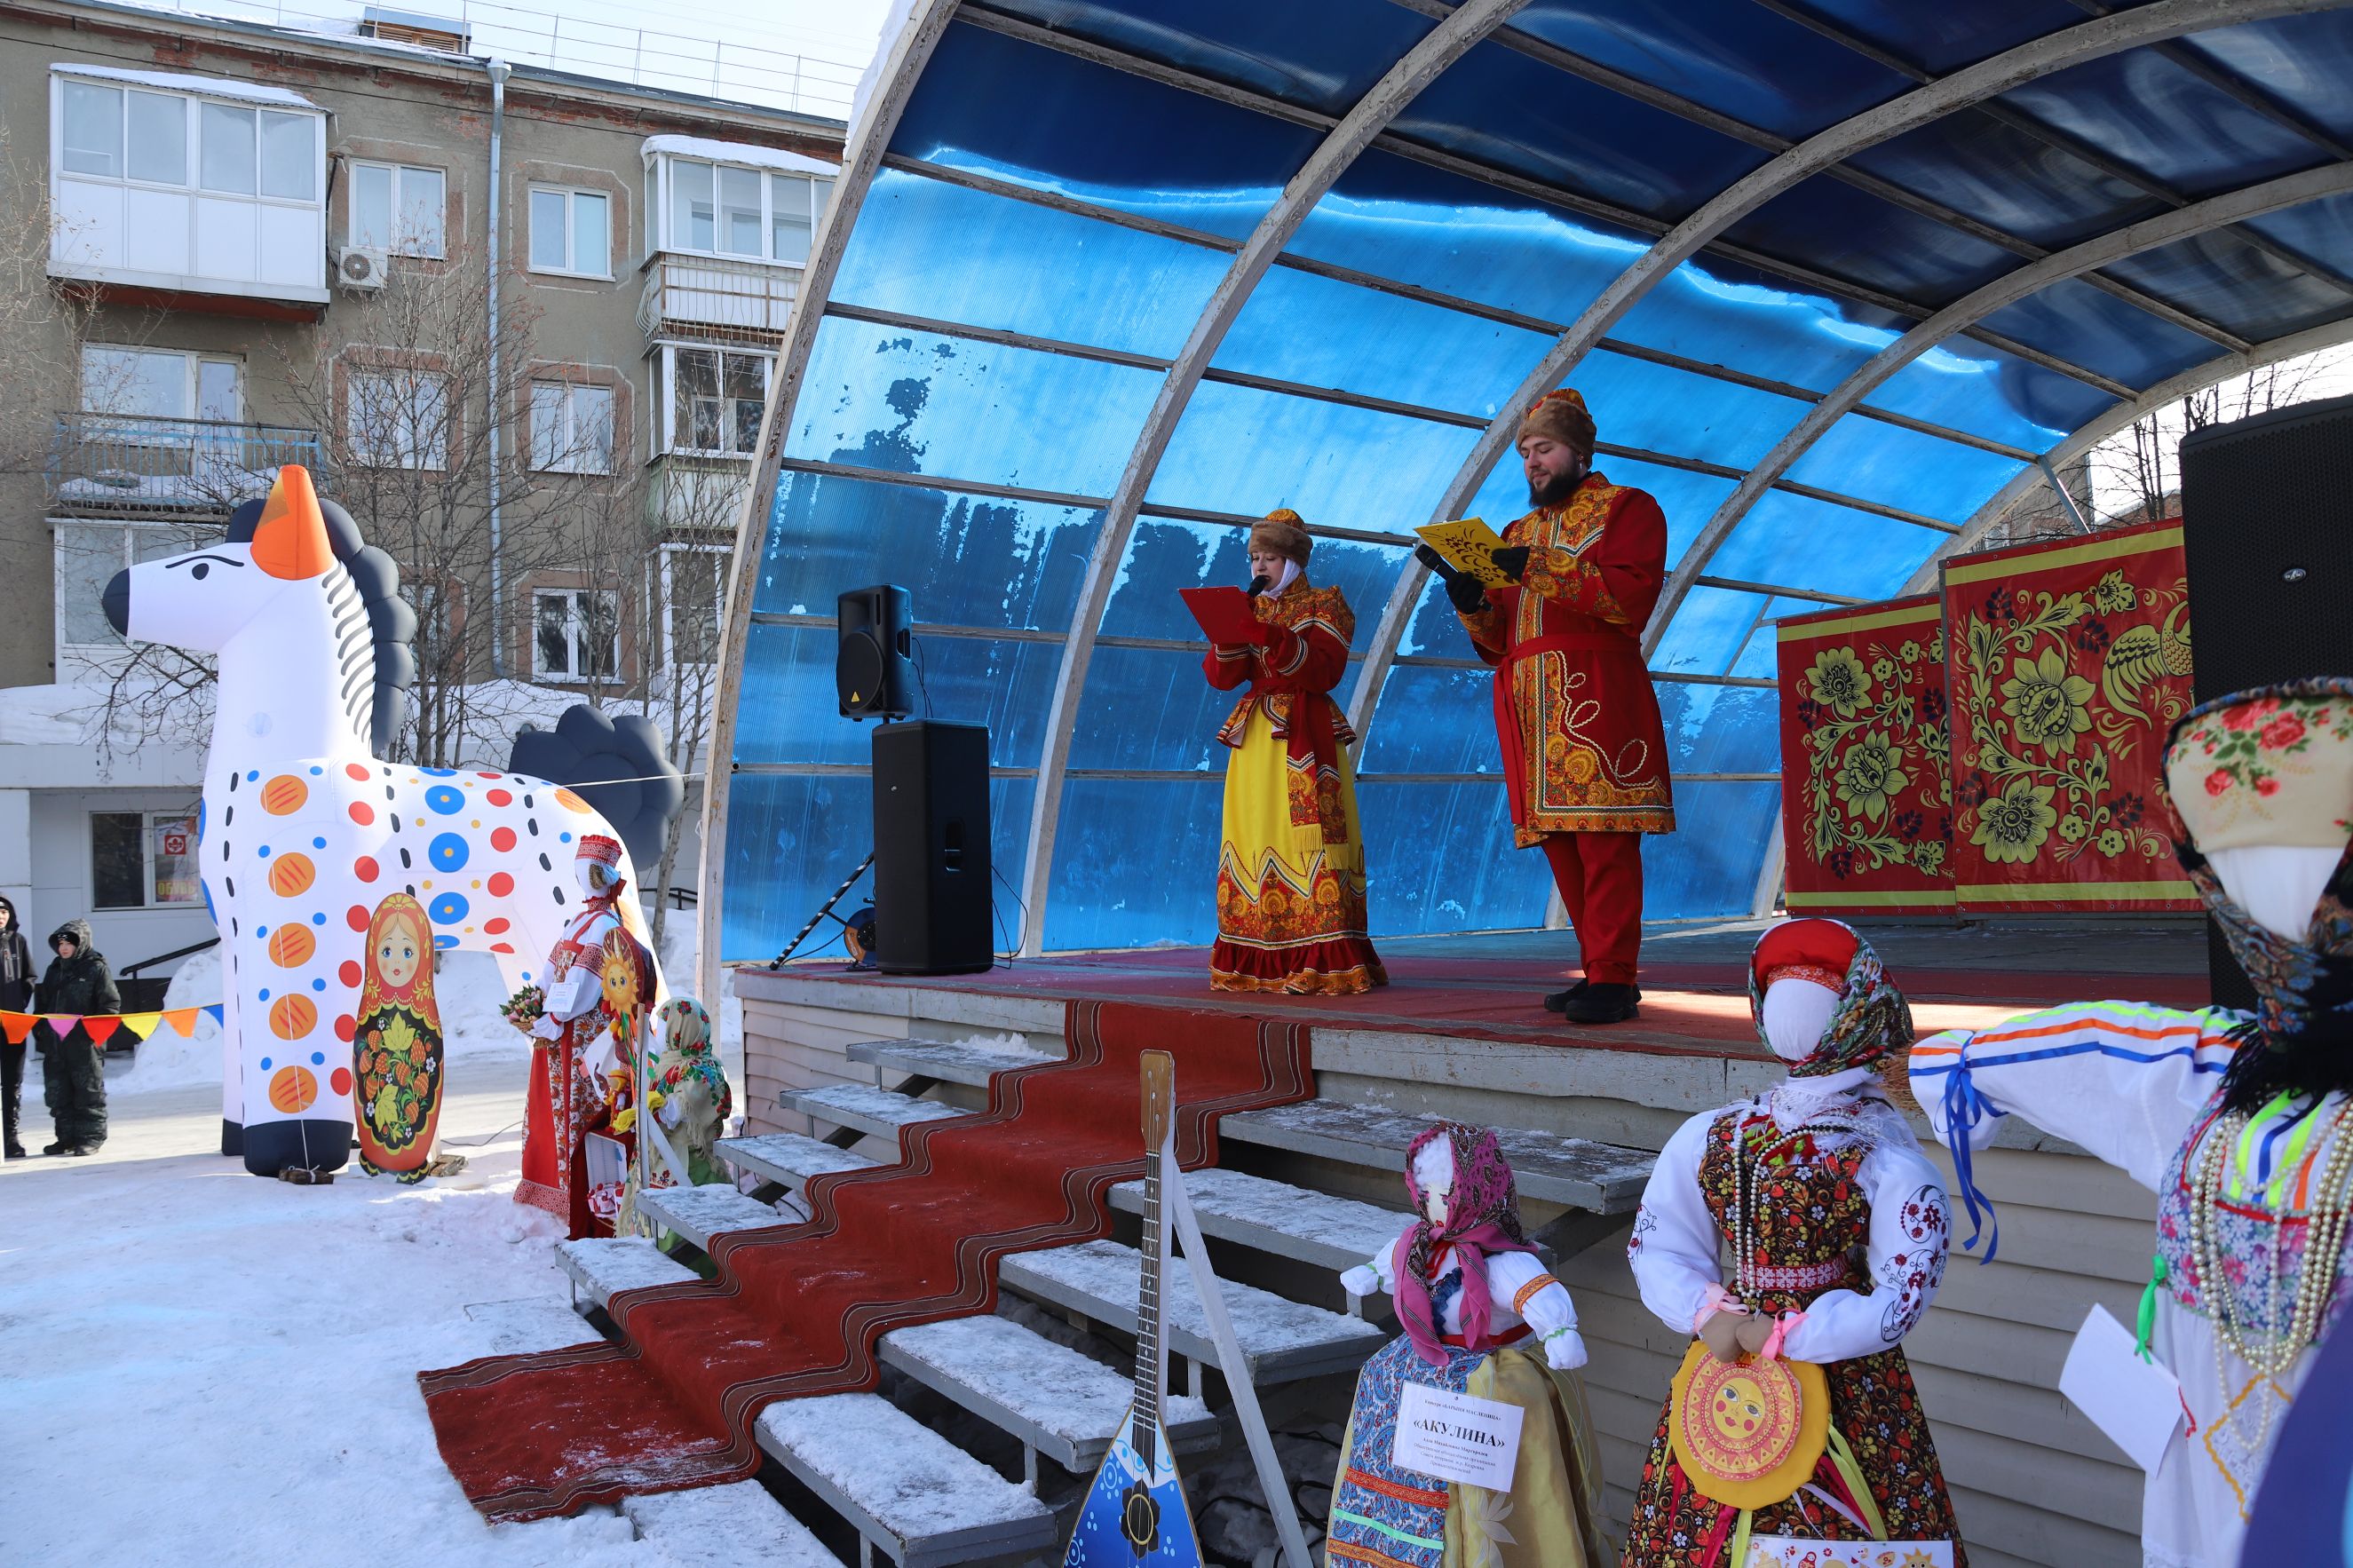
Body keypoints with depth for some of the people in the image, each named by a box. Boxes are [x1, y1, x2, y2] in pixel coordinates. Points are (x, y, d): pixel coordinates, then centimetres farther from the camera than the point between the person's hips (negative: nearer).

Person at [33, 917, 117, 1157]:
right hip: (54, 1044, 7)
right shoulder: (55, 969, 15)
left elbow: (111, 1004, -7)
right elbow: (42, 1002, 22)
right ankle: (66, 1137, 18)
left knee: (89, 1091, 0)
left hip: (84, 1044, -7)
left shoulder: (96, 968, -4)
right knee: (58, 1092, 10)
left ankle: (91, 1137, 5)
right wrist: (40, 1029, 12)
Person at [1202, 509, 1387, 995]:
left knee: (1311, 838, -12)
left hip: (1308, 736, -5)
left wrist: (1272, 636, -22)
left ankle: (1323, 963, -14)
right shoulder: (1250, 608, 18)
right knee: (1253, 837, -1)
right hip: (1255, 735, 5)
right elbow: (1219, 676, 7)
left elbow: (1325, 670, -12)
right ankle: (1256, 963, 1)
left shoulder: (1324, 605, 4)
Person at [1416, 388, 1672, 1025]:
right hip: (1527, 702, 7)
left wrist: (1541, 567, -14)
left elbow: (1631, 596, -10)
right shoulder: (1518, 533, 27)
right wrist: (1470, 600, 1)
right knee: (1560, 842, 3)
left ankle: (1613, 978, -12)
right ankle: (1599, 971, 8)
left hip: (1594, 690, -6)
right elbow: (1498, 640, 22)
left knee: (1603, 838, -13)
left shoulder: (1627, 509, 9)